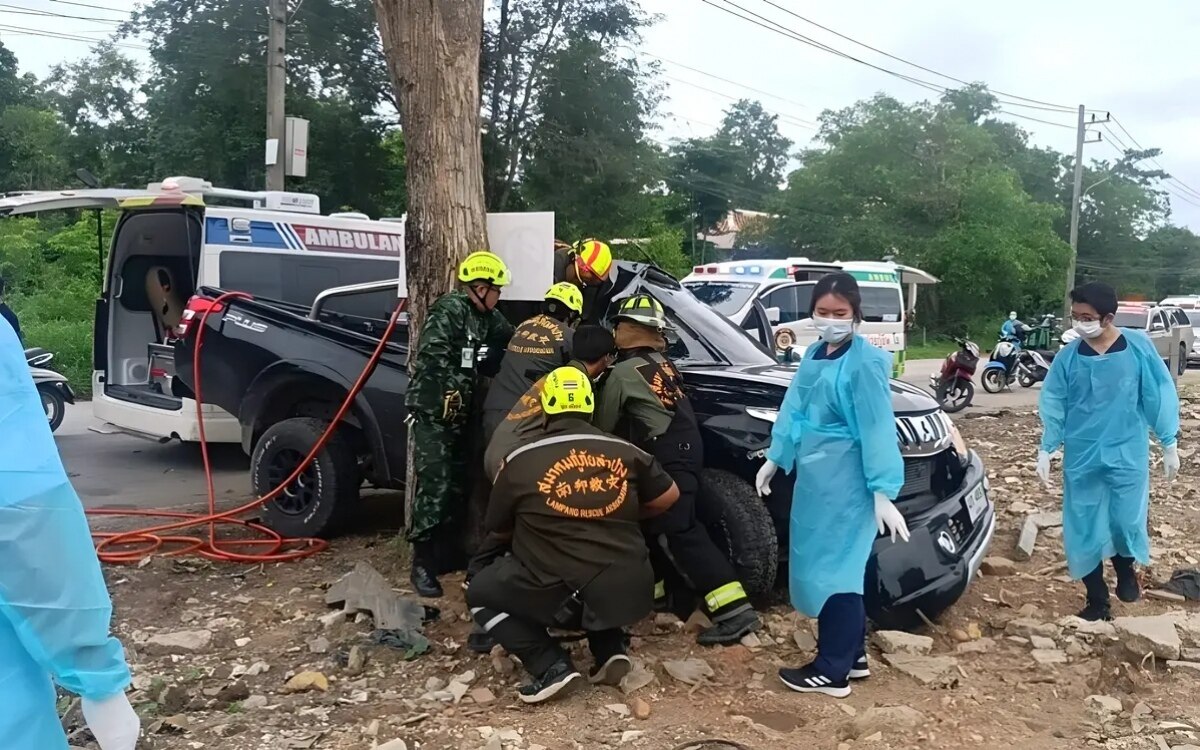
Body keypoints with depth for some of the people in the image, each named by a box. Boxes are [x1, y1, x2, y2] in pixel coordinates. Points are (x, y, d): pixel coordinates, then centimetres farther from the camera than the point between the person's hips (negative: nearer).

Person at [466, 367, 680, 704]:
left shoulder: (519, 460, -2)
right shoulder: (625, 452, 4)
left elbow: (498, 529, 12)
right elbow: (669, 496, 15)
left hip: (561, 596, -4)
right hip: (629, 590, 4)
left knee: (480, 592, 19)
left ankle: (551, 666, 3)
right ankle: (610, 649, 16)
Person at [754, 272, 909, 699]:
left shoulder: (865, 363, -16)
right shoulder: (814, 355, 8)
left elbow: (877, 430, -18)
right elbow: (794, 410, 17)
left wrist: (883, 493, -19)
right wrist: (774, 459, 18)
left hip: (846, 483, -9)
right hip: (813, 478, 9)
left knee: (834, 569, -2)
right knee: (823, 566, 15)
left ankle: (832, 672, 9)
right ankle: (852, 655, 29)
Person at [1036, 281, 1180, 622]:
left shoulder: (1138, 347, -8)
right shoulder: (1068, 357, -4)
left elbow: (1160, 396, -1)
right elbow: (1053, 405, 3)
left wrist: (1169, 444, 3)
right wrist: (1046, 450, 0)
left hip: (1128, 455, -1)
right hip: (1082, 459, 2)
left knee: (1127, 522, -1)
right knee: (1084, 531, 5)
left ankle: (1126, 569, 35)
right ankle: (1097, 601, 22)